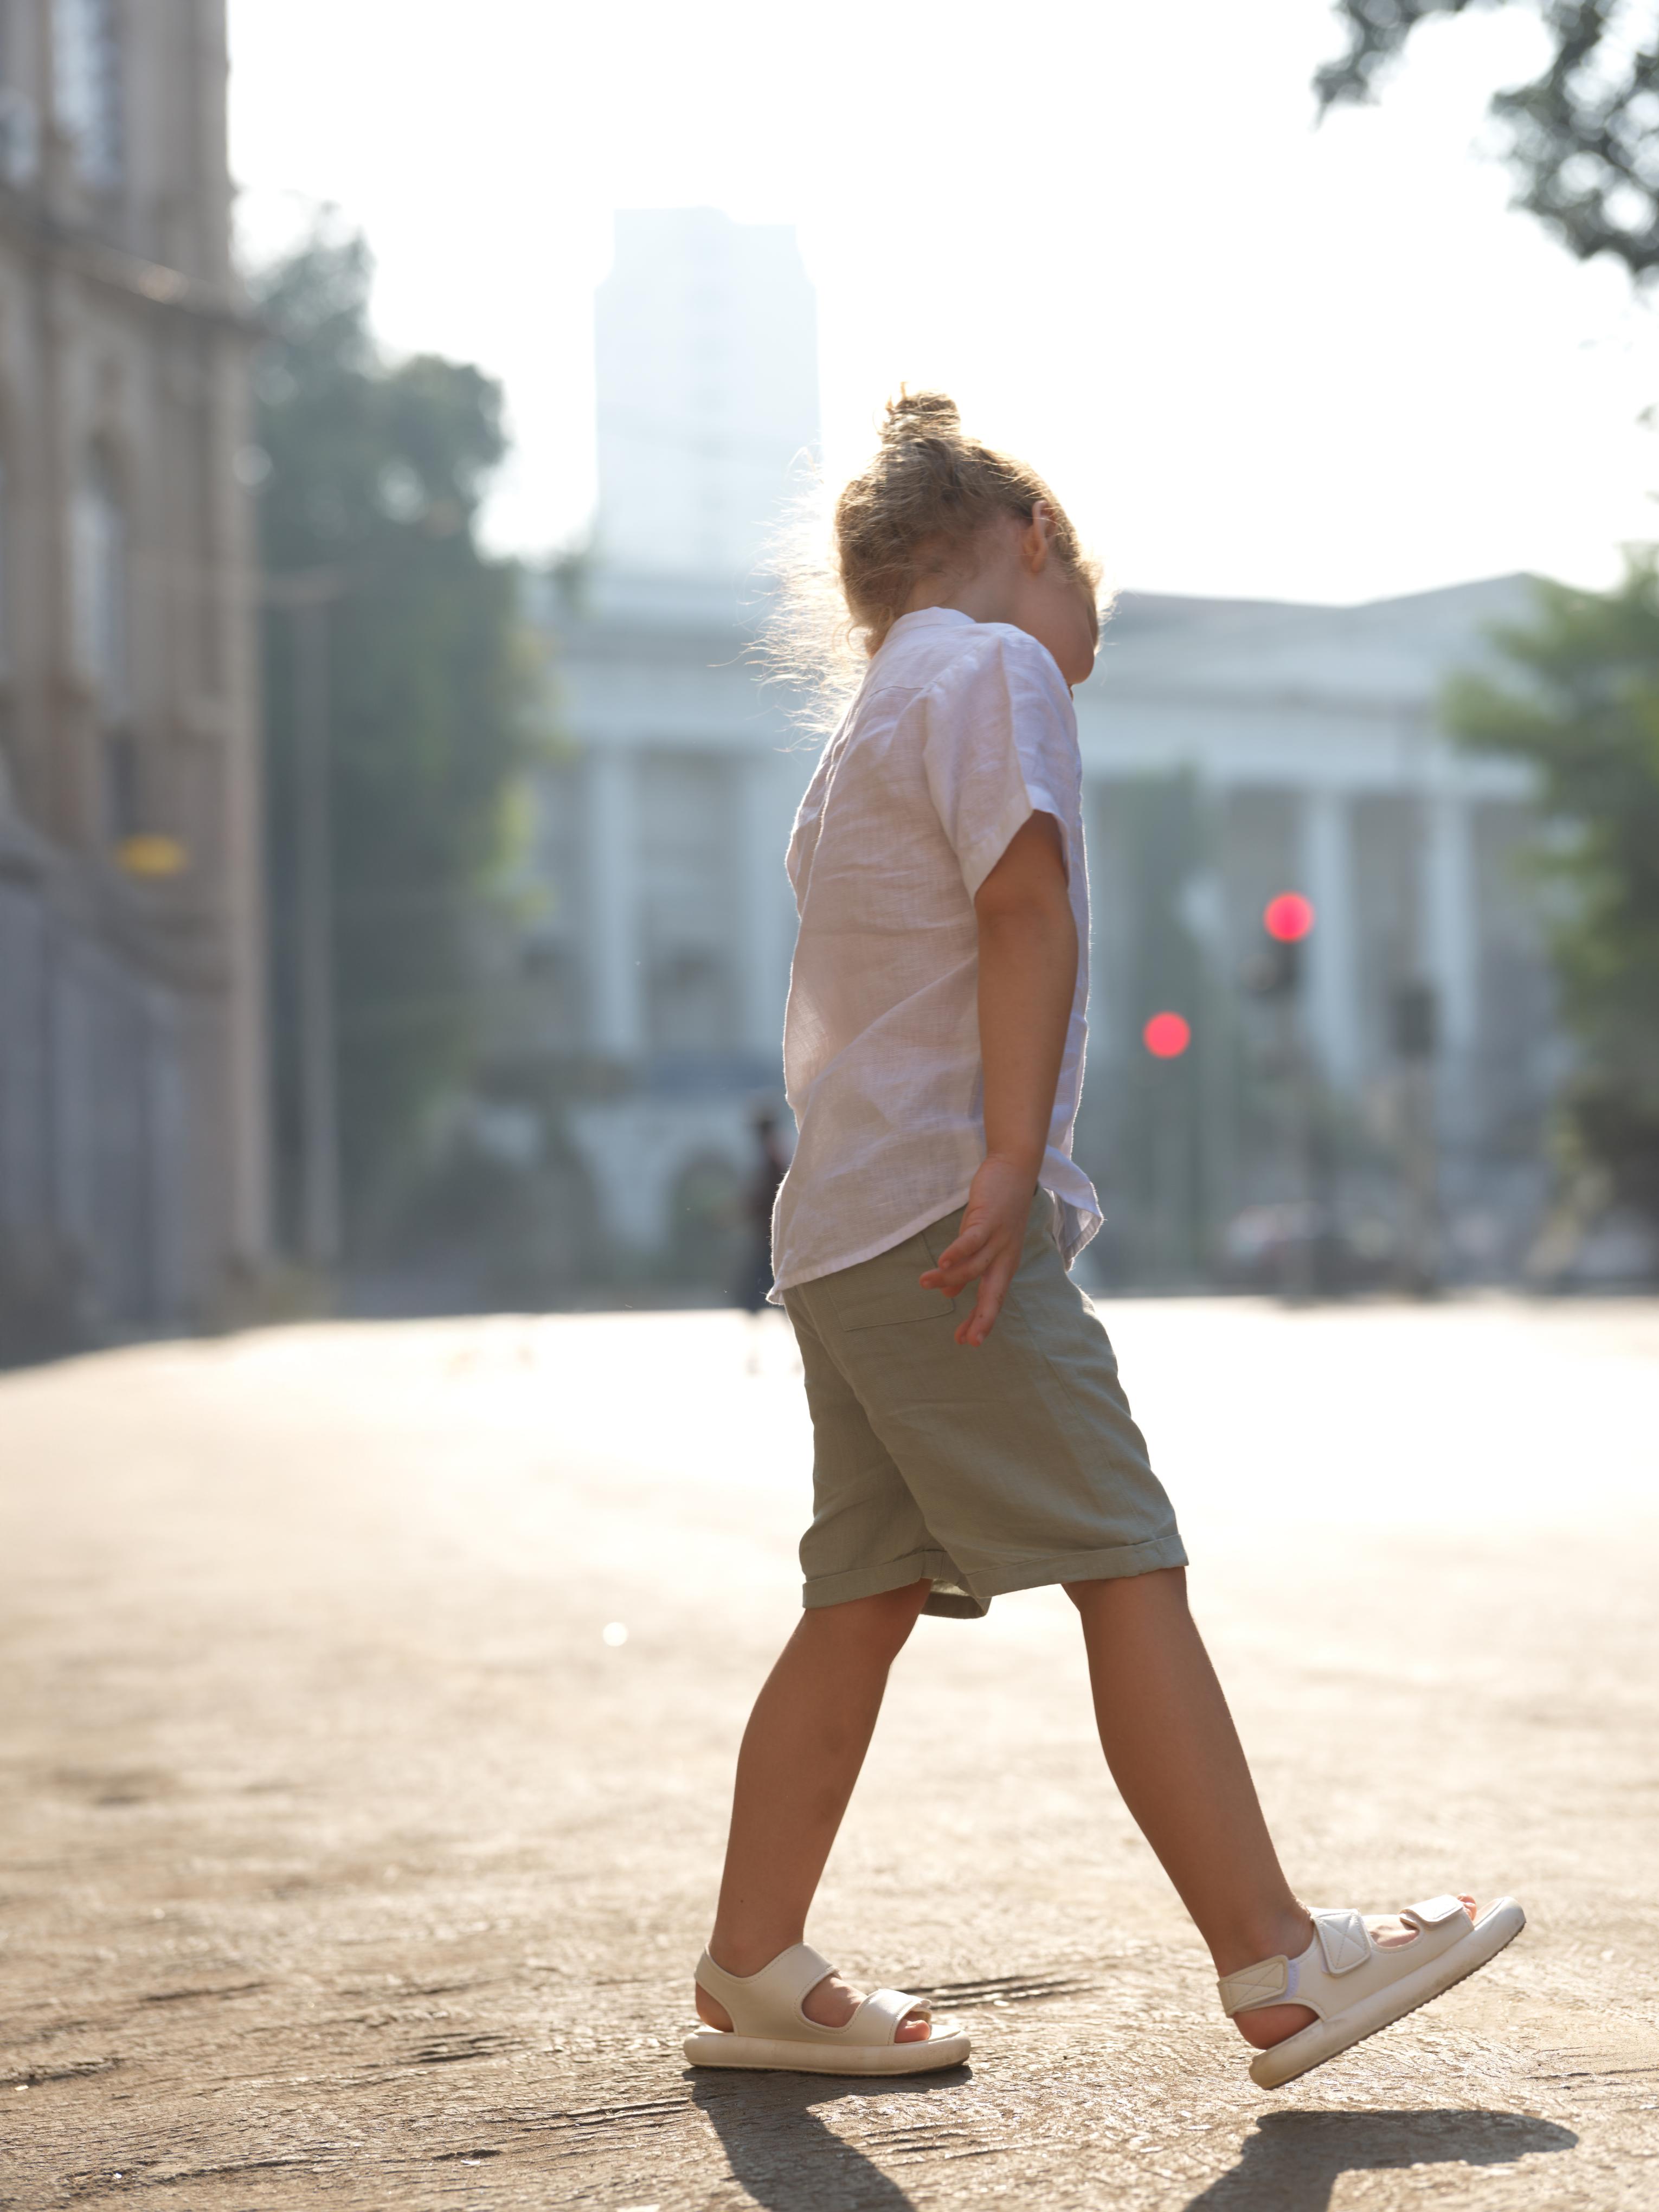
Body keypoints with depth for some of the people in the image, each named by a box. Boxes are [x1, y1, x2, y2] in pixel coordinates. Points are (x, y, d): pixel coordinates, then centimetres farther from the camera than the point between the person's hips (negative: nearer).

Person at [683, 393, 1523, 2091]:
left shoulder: (871, 727, 26)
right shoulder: (996, 667, -2)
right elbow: (1025, 902, -15)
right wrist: (1012, 1161, -20)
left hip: (844, 1234, 10)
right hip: (940, 1211, -10)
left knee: (866, 1598, 9)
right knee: (1127, 1568, -10)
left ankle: (754, 1978, 12)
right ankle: (1278, 1968, -9)